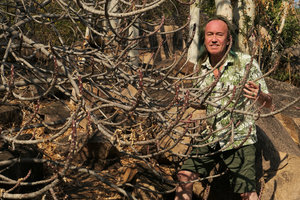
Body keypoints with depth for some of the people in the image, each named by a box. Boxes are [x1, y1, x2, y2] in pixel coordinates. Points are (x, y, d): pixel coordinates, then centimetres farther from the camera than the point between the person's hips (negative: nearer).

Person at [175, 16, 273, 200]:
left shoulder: (246, 63, -11)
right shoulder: (201, 67, 1)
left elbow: (268, 103, -9)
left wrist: (259, 96, -30)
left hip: (238, 140, -4)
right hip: (208, 137, 4)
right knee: (185, 178, -3)